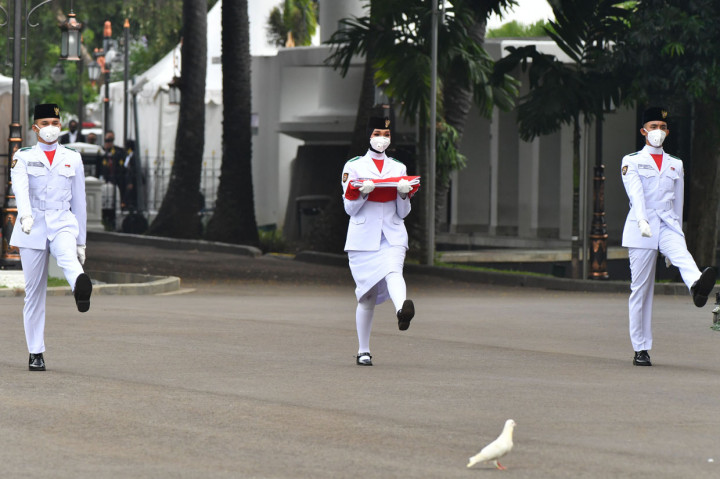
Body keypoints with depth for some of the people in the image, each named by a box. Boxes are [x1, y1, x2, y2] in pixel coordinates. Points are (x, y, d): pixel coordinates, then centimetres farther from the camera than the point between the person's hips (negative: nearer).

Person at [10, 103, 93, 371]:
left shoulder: (73, 159, 11)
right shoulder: (23, 157, 4)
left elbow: (78, 201, 14)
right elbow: (20, 187, -17)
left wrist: (81, 242, 13)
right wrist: (25, 214, -37)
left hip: (63, 223, 0)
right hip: (32, 227, 0)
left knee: (67, 256, -36)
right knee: (34, 291, 1)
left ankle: (82, 288, -69)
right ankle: (36, 353, 8)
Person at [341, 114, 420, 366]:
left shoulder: (398, 168, 13)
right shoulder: (354, 166, 6)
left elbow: (402, 213, 12)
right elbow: (349, 208, 2)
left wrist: (404, 194, -8)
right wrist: (363, 191, -16)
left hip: (392, 235, 1)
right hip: (363, 238, -1)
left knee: (393, 271, -30)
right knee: (367, 295, 1)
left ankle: (402, 310, -60)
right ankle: (363, 351, 14)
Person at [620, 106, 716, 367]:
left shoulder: (676, 165, 17)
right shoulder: (632, 161, 6)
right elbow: (635, 192, -13)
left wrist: (676, 236, 19)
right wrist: (641, 220, -31)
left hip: (668, 225, 2)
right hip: (641, 228, -2)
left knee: (682, 255, -32)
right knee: (641, 289, -2)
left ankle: (697, 286, -66)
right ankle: (641, 349, 3)